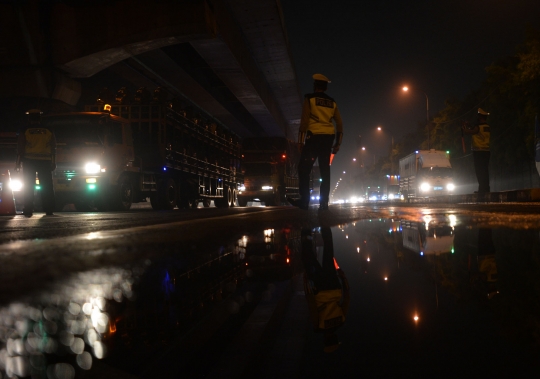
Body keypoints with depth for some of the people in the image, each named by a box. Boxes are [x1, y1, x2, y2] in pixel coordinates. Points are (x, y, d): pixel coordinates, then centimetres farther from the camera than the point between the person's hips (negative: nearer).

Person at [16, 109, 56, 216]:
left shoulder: (25, 132, 1)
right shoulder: (49, 132, 7)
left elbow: (20, 149, 0)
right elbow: (53, 149, 7)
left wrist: (18, 163, 5)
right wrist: (53, 162, 11)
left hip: (29, 161, -1)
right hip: (45, 162, 1)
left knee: (28, 187, 2)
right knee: (47, 187, 4)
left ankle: (28, 210, -2)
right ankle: (49, 210, 1)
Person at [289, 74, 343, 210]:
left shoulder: (310, 99, 0)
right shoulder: (332, 102, 15)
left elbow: (304, 121, -8)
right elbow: (339, 124, 11)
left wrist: (300, 141, -7)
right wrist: (337, 143, 15)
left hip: (314, 137, -5)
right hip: (328, 138, 5)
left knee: (304, 169, -1)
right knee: (325, 170, 5)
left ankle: (304, 201, -6)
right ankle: (324, 202, 2)